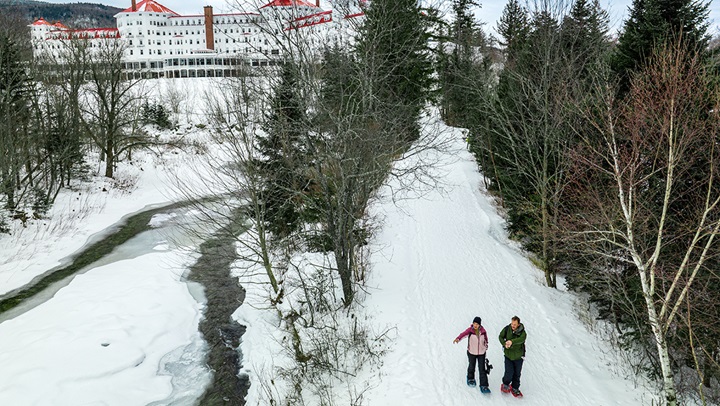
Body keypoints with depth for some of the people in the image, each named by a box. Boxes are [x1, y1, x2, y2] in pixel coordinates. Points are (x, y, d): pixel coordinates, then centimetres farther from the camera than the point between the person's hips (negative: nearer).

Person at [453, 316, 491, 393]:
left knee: (482, 369, -2)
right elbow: (464, 334, -34)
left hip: (481, 353, 1)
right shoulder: (470, 330, -16)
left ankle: (484, 386, 4)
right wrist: (458, 338, -54)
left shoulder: (483, 331, -8)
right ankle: (470, 378, 46)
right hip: (472, 353, 0)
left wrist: (486, 347, 21)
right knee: (471, 366, 18)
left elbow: (485, 339, 9)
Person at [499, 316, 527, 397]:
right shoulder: (507, 329, -11)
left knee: (517, 374, 12)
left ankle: (515, 388, 35)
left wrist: (512, 341, -53)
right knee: (509, 373, -7)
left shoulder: (522, 332, -18)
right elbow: (501, 336, 2)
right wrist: (504, 344, -17)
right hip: (508, 355, 0)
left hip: (518, 356, 0)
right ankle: (505, 385, 22)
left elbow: (522, 339, -38)